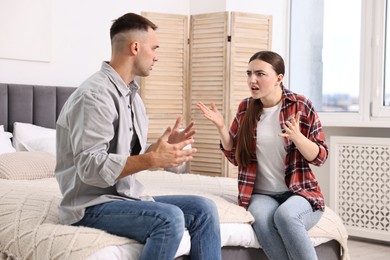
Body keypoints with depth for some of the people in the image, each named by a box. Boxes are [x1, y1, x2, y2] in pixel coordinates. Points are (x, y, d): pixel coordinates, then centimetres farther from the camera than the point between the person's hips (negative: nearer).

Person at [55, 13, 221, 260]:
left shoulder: (132, 95, 12)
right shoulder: (95, 95, -18)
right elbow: (91, 168, -26)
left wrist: (164, 147, 0)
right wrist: (152, 160, -28)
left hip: (128, 197, 9)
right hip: (92, 205, -9)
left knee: (204, 209, -2)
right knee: (169, 218, -30)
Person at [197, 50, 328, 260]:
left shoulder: (301, 106, -4)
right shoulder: (246, 108, 6)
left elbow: (320, 157, -3)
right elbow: (236, 157, 12)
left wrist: (297, 137, -22)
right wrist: (221, 127, -3)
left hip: (299, 192, -2)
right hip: (261, 195, 2)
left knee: (285, 215, -36)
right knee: (262, 219, -33)